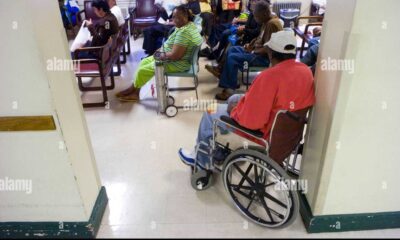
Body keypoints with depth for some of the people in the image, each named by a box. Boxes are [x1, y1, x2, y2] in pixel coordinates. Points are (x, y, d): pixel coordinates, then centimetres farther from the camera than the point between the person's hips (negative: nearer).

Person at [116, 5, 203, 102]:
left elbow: (175, 56, -31)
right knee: (144, 62, 12)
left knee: (143, 70, -4)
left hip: (177, 63, -11)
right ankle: (134, 93, 13)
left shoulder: (184, 32, -29)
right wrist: (162, 50, 4)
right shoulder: (190, 24, 5)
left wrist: (161, 55, -13)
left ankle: (132, 89, 24)